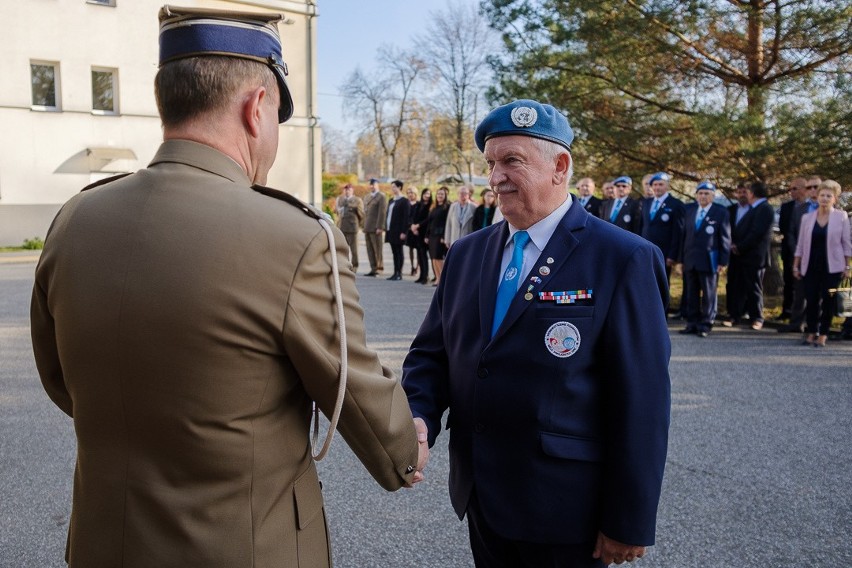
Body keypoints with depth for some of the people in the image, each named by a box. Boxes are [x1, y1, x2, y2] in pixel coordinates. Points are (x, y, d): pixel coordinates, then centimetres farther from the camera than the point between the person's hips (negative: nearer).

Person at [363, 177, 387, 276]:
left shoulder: (381, 197, -4)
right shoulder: (367, 197, 19)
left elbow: (382, 212, -11)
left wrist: (379, 227, -17)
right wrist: (364, 226, 13)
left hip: (376, 228, -7)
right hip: (367, 228, 7)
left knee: (377, 248, -4)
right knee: (370, 249, 5)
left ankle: (380, 267, 3)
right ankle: (373, 269, 8)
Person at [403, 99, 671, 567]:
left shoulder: (624, 260, -12)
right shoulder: (465, 254, 5)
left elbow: (641, 400, -13)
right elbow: (431, 352, 6)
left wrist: (630, 522, -12)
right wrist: (419, 417, -14)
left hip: (566, 509, -5)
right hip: (481, 498, 5)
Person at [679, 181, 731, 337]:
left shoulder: (721, 212, -2)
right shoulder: (689, 210, 10)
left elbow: (725, 238, -3)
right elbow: (684, 234, 10)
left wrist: (723, 261, -8)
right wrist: (681, 257, 6)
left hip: (709, 261, -4)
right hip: (690, 260, 4)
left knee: (708, 294, 2)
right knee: (691, 294, 8)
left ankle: (705, 325, 8)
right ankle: (692, 323, 16)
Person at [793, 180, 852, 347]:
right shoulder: (807, 218, 5)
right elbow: (800, 244, 8)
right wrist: (796, 266, 7)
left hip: (832, 267, -2)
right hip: (811, 266, 2)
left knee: (828, 301, 0)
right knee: (811, 300, 2)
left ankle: (823, 334, 8)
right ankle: (811, 332, 13)